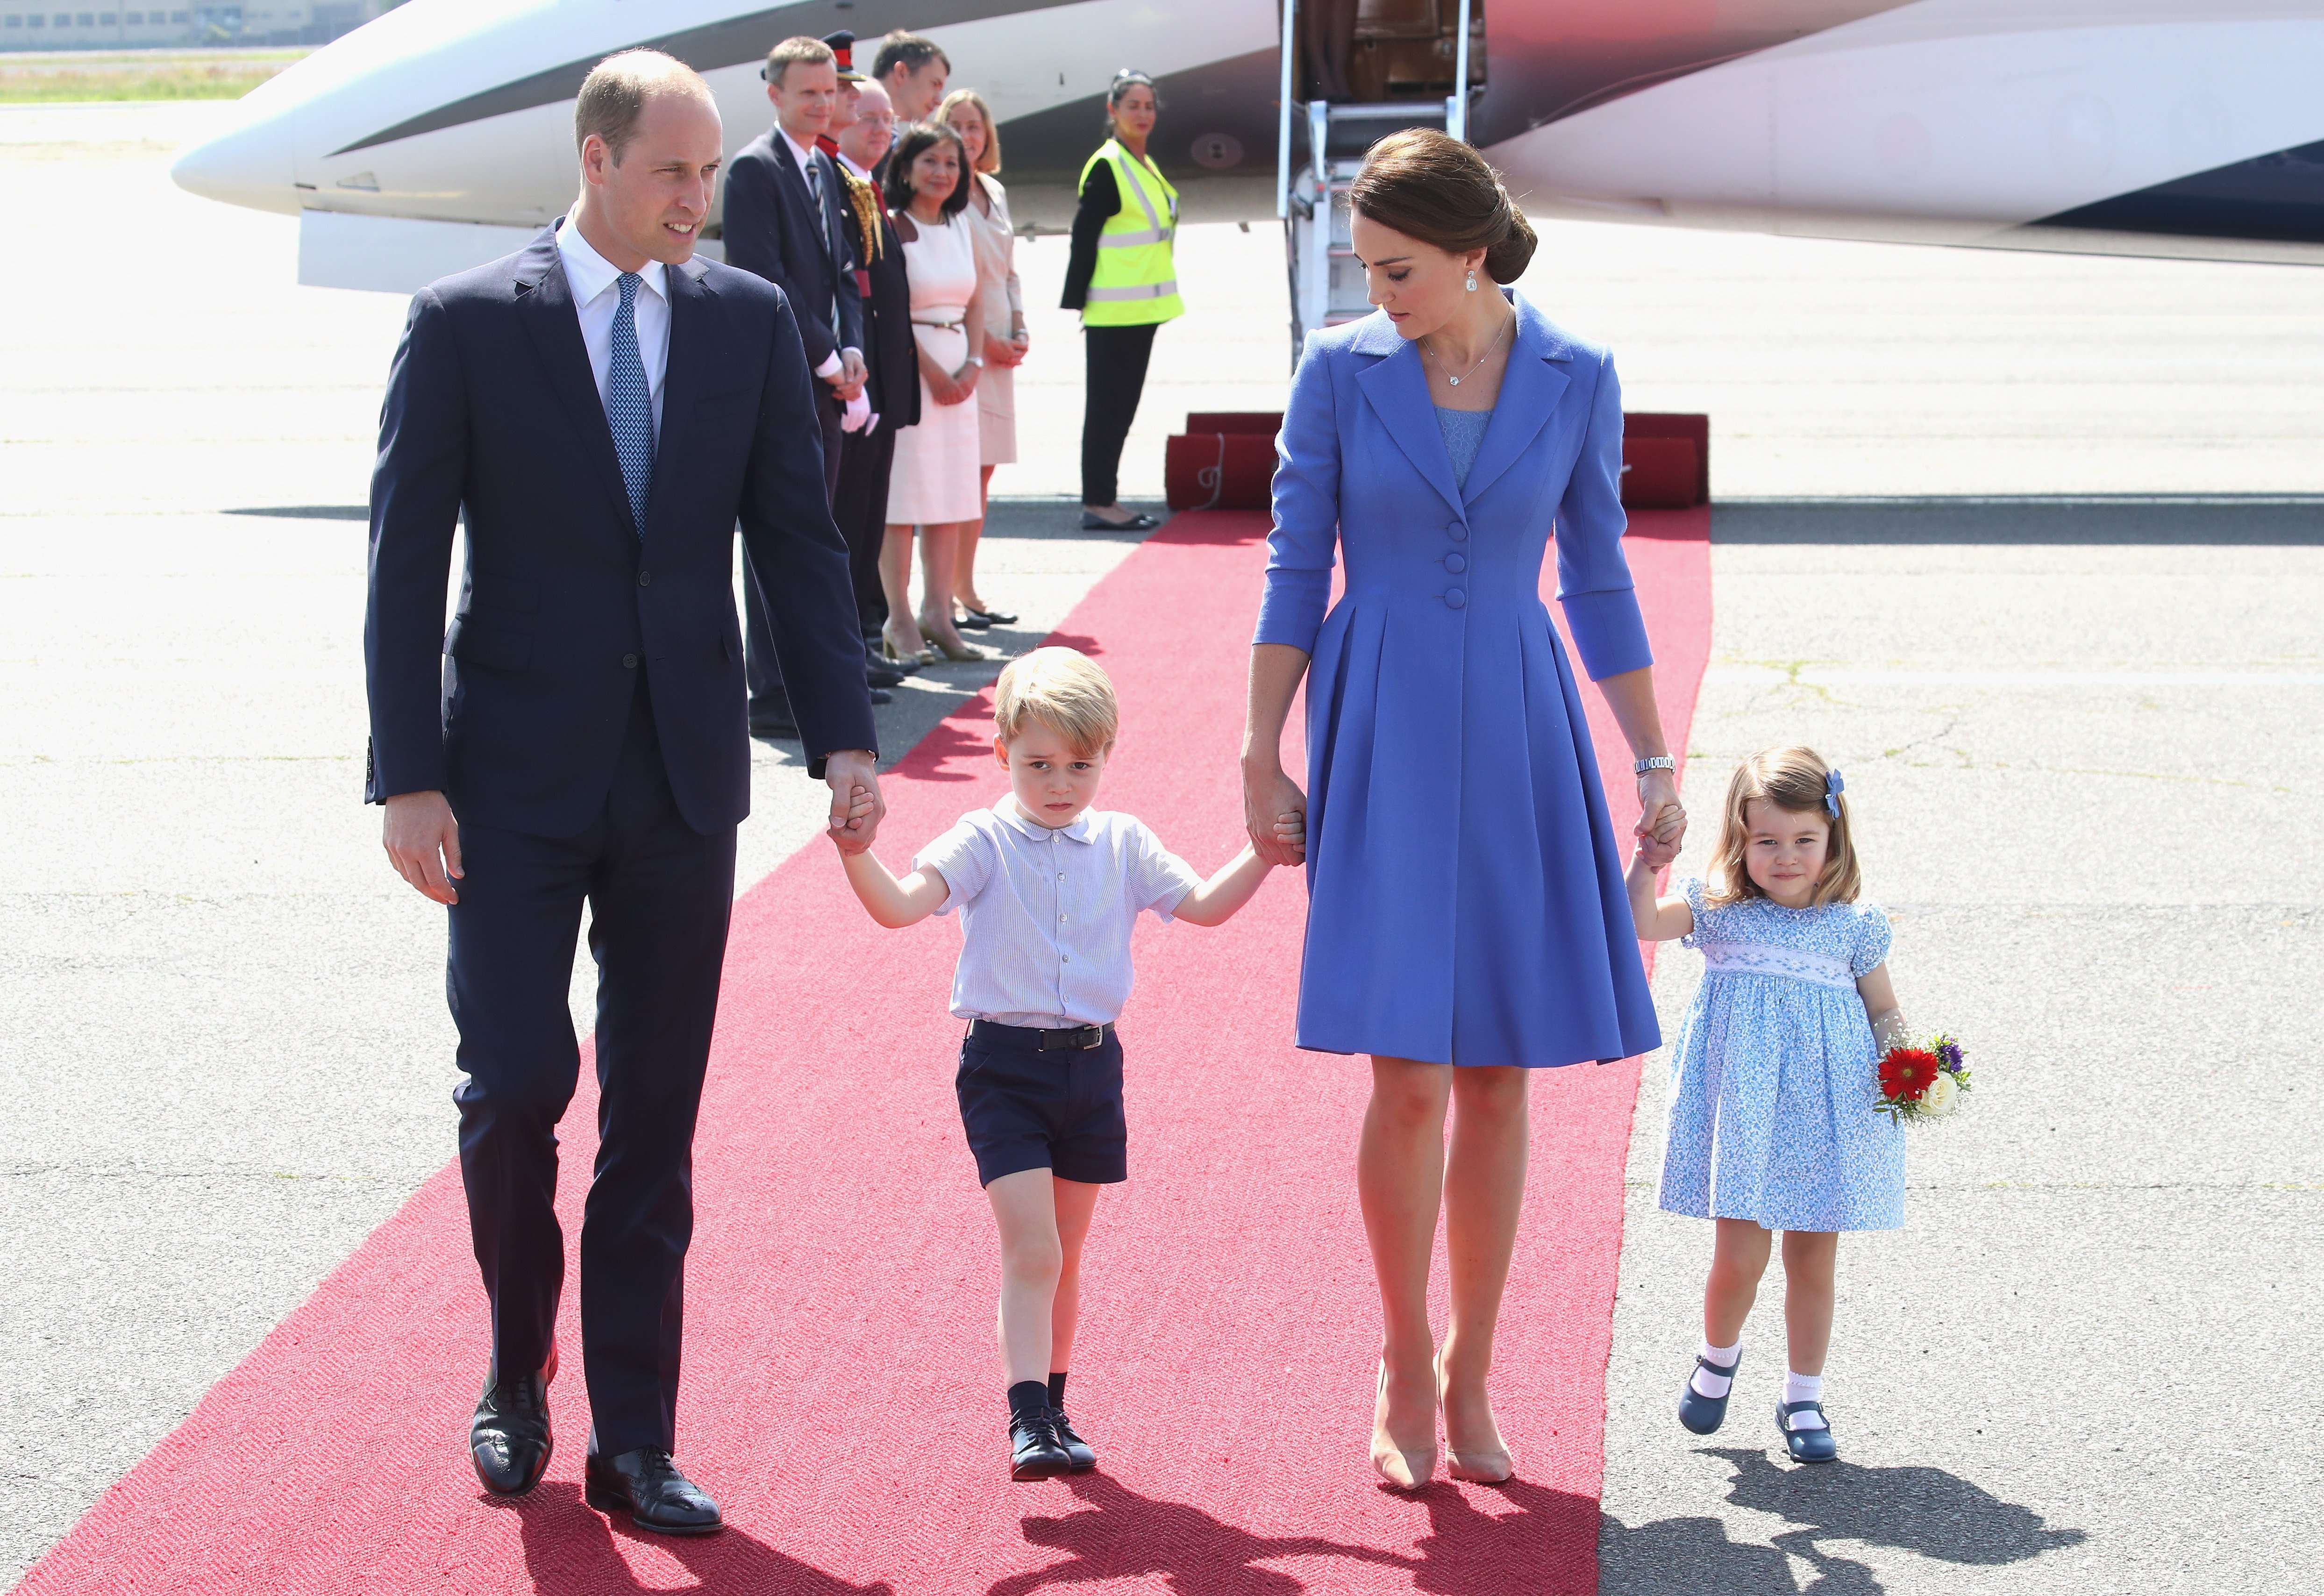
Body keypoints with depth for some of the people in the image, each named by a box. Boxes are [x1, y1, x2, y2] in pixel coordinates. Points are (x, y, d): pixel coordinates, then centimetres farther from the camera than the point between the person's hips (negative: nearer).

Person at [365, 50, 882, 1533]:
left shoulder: (750, 321, 4)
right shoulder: (466, 324, -4)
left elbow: (799, 541, 5)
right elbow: (407, 564, -4)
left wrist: (845, 737, -5)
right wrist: (408, 778, -9)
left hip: (685, 778, 3)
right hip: (517, 779, -2)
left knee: (657, 1115, 5)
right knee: (517, 1083, -5)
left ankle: (634, 1439, 13)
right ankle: (517, 1374, 21)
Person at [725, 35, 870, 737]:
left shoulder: (825, 171, 17)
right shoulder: (755, 169, -10)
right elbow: (765, 279, -16)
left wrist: (851, 350, 2)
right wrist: (826, 359, -13)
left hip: (825, 381, 9)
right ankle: (773, 698, -4)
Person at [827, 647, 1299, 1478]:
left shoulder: (1122, 845, 6)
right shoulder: (985, 842, -6)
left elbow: (1203, 903, 9)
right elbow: (900, 904, -18)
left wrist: (1262, 854, -4)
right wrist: (855, 851, -35)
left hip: (1091, 1064, 4)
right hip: (1005, 1064, -4)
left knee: (1064, 1256, 15)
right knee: (1030, 1250, -14)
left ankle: (1052, 1408, 27)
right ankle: (1027, 1419, -15)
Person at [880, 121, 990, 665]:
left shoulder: (961, 228, 12)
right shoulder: (891, 227, -8)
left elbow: (974, 302, 13)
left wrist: (973, 364, -2)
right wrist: (931, 370, -15)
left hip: (957, 368, 7)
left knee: (952, 494, 7)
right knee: (901, 496, -5)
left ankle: (938, 614, 13)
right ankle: (901, 623, -3)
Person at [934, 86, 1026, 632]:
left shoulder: (996, 193, 16)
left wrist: (1019, 331, 8)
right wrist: (982, 340, -13)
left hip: (998, 348, 8)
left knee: (982, 471, 8)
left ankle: (965, 590, 12)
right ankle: (945, 595, -8)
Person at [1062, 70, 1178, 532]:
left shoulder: (1145, 166, 15)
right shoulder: (1106, 168, -13)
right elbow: (1084, 236, -15)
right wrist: (1080, 303, -18)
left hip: (1140, 310, 9)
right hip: (1113, 311, -9)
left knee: (1122, 405, 11)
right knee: (1107, 405, -5)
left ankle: (1105, 500, 16)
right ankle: (1097, 504, -2)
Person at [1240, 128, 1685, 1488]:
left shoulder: (1576, 381, 0)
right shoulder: (1341, 372, -3)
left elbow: (1599, 582, 8)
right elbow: (1294, 572, 2)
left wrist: (1655, 764, 8)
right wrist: (1263, 757, 0)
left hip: (1517, 735, 2)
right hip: (1380, 733, -2)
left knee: (1500, 1077, 4)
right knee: (1413, 1075, -7)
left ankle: (1470, 1375, 17)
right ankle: (1406, 1364, 12)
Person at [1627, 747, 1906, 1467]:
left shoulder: (1852, 927, 2)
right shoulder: (1718, 911, 1)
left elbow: (1885, 1011, 10)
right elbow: (1641, 923, -10)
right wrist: (1648, 863, -20)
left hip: (1825, 1113, 1)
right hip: (1744, 1109, -1)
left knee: (1813, 1260, 8)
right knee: (1740, 1258, -5)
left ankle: (1803, 1397, 24)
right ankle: (1718, 1355, 26)